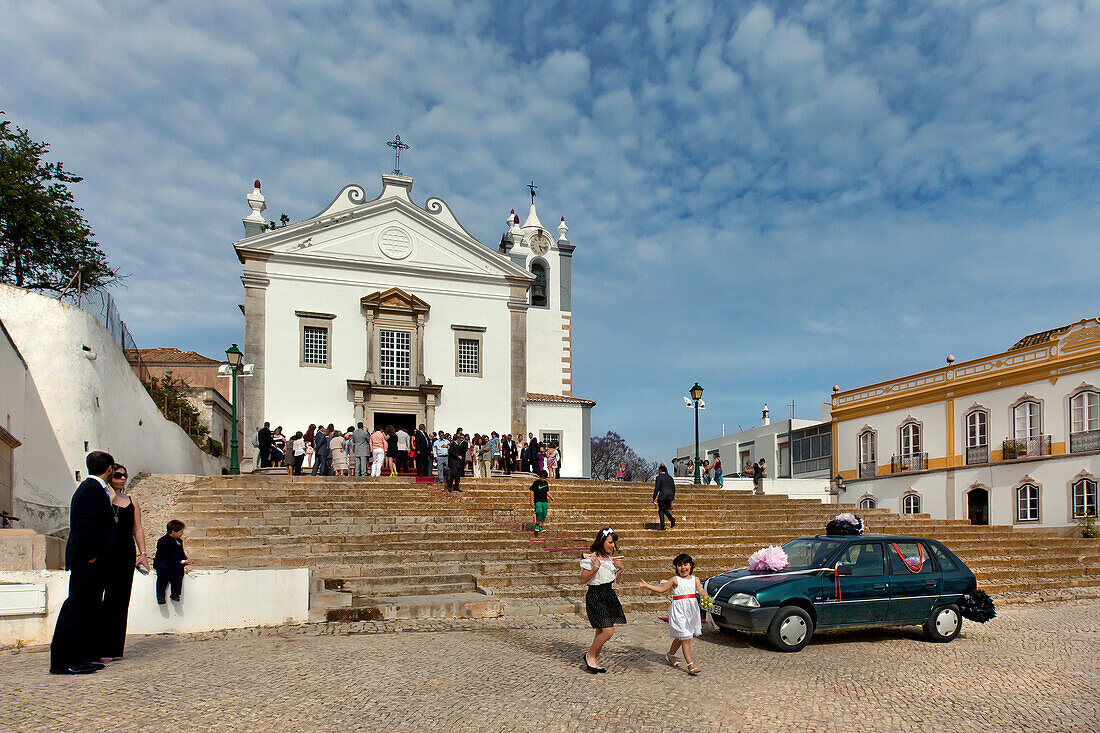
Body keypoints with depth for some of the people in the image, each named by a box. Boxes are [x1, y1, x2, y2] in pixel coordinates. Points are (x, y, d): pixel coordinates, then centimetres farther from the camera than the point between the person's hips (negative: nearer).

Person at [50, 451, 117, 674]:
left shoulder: (88, 487, 18)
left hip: (85, 562, 11)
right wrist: (92, 556, -20)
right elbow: (87, 526, -22)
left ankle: (81, 657, 20)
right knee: (78, 609, -6)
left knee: (89, 609, 14)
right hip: (87, 563, -11)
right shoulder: (94, 489, -14)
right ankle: (62, 662, -1)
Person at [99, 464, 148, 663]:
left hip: (127, 554, 5)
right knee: (110, 598, -9)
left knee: (122, 599, 5)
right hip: (107, 554, -5)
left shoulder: (132, 501, 16)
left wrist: (142, 553, 7)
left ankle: (115, 648, 12)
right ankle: (103, 648, -3)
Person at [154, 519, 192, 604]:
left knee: (179, 567, -27)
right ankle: (160, 596, -24)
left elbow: (181, 554, 13)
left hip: (174, 563, 5)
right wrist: (182, 561, -26)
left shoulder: (179, 541, 9)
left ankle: (175, 594, -23)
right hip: (161, 562, -5)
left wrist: (186, 561, -9)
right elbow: (169, 556, -23)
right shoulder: (163, 541, -17)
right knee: (165, 569, -36)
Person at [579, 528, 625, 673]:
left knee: (601, 630, 9)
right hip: (595, 596, -8)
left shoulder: (609, 558, 12)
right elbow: (583, 579, -14)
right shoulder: (590, 558, -12)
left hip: (609, 595, 8)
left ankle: (593, 661, 21)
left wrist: (620, 569, 7)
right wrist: (595, 568, -24)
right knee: (608, 631, -14)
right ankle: (590, 655, 8)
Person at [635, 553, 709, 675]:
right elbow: (661, 589, 7)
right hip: (678, 610, -4)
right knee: (685, 637, -10)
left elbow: (701, 591, -4)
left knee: (681, 636, 16)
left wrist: (705, 596, -27)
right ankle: (690, 665, -8)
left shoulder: (694, 579, 9)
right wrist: (646, 585, -1)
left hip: (691, 610, 4)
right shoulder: (675, 580, 1)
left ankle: (670, 655, 37)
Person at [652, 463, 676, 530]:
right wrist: (672, 497, 22)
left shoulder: (659, 477, 0)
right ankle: (671, 518, -7)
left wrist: (654, 498, -5)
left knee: (661, 511, 2)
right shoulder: (670, 477, 18)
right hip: (670, 495, 6)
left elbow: (656, 488, -7)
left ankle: (662, 526, -7)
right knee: (665, 509, 19)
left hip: (663, 495, -6)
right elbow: (674, 488, 17)